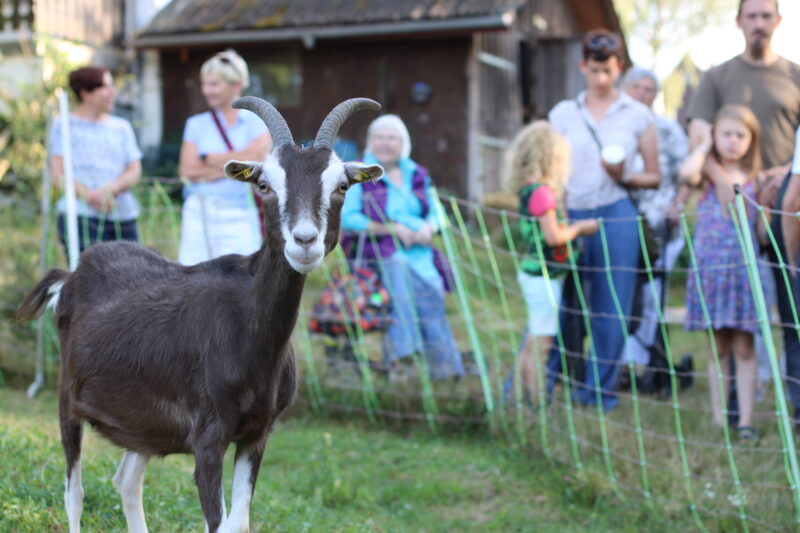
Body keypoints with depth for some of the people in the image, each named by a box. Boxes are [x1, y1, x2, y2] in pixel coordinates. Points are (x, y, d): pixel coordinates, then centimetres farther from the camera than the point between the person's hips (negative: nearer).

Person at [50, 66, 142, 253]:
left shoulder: (122, 127, 17)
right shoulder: (65, 126, 6)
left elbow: (135, 172, 9)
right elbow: (59, 176, -1)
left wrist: (110, 190, -11)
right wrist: (88, 195, -18)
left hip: (124, 217, 4)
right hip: (80, 217, -4)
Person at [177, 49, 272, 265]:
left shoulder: (257, 121, 5)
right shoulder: (197, 124, 12)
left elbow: (256, 158, -13)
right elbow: (188, 170, -1)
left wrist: (208, 159, -3)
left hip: (239, 215, -2)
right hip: (199, 214, 3)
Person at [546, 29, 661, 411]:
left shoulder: (637, 115, 8)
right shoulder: (563, 113, 10)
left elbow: (654, 176, 10)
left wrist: (624, 177, -9)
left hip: (615, 218, 0)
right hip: (569, 217, 0)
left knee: (611, 309, 2)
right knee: (558, 305, 1)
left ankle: (601, 390, 14)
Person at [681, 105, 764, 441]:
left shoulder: (755, 179, 7)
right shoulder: (707, 174, 3)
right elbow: (687, 174, -21)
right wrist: (705, 145, -6)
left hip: (743, 269, 0)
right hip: (710, 267, 0)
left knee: (743, 348, 1)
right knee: (718, 348, 7)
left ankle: (745, 420, 4)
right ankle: (719, 418, 13)